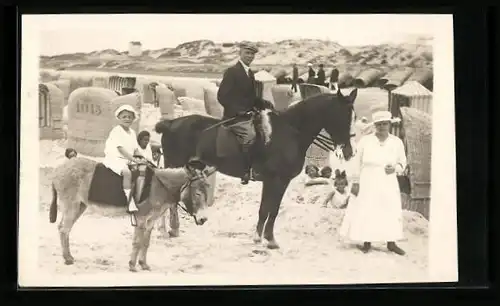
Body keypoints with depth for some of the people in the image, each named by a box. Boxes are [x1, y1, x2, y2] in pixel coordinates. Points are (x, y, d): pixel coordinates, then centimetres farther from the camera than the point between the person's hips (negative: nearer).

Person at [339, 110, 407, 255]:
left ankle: (391, 243, 16)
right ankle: (367, 243, 13)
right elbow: (357, 163, 0)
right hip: (368, 183, -2)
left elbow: (403, 162, 10)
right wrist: (355, 182, -2)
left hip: (388, 185, 2)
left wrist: (395, 168, -12)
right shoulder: (365, 141, -5)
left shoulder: (397, 142, 1)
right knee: (366, 212, 0)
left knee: (391, 212, 3)